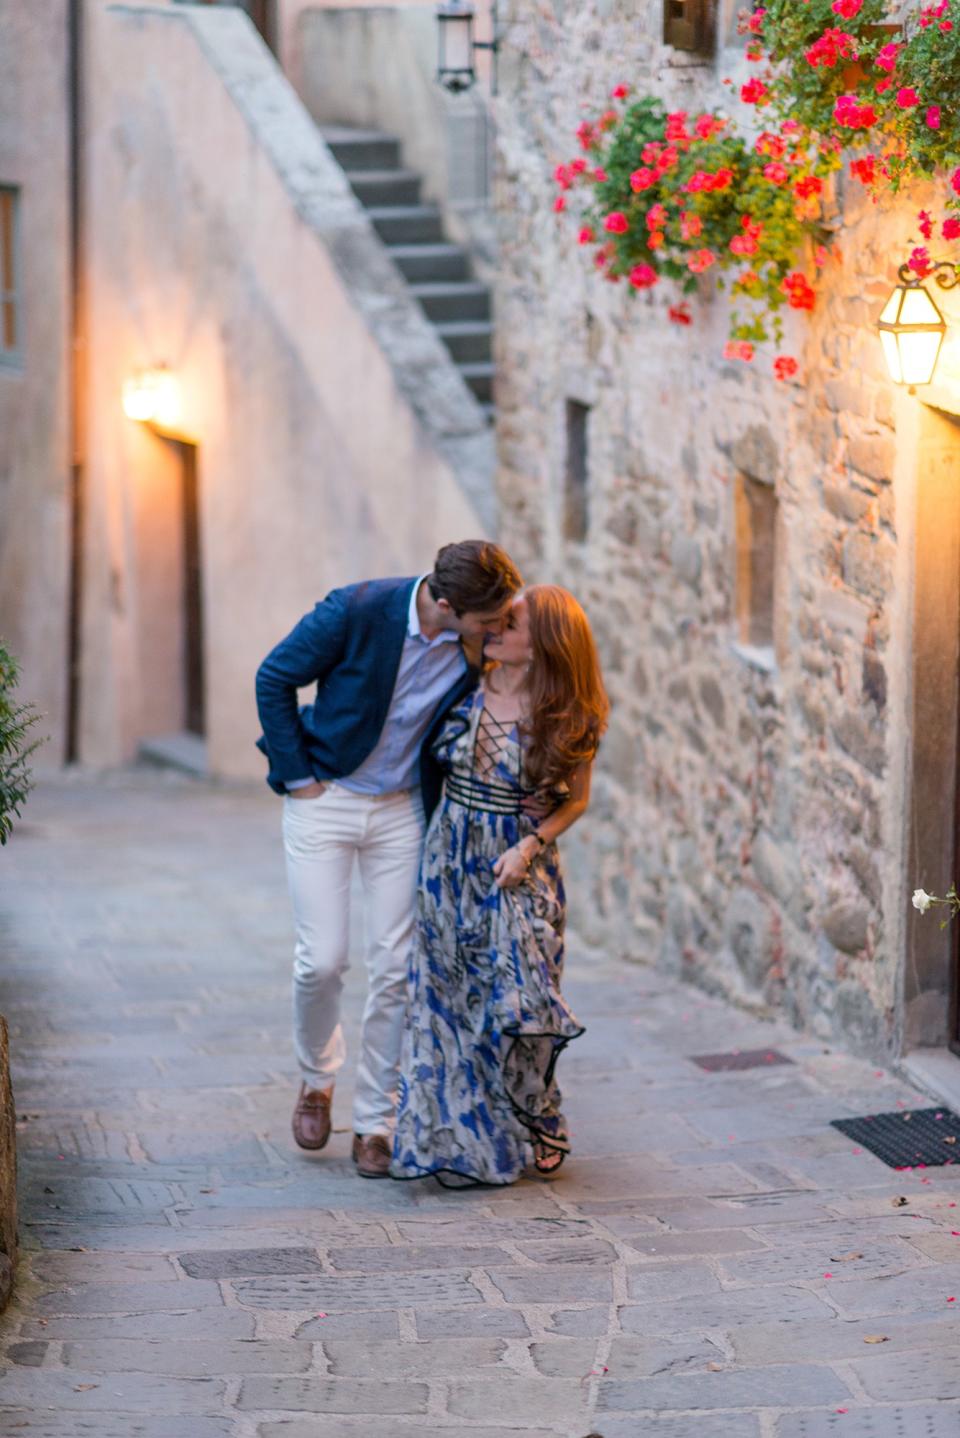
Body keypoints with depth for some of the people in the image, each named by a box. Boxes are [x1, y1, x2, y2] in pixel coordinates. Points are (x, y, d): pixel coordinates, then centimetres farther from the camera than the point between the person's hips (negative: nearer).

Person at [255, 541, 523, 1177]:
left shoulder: (483, 643, -13)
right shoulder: (358, 611, -23)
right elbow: (274, 678, -10)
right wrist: (297, 776, -8)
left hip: (403, 809, 3)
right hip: (326, 796, -3)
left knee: (395, 969, 1)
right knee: (323, 959, -6)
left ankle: (375, 1121, 13)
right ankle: (318, 1077, 23)